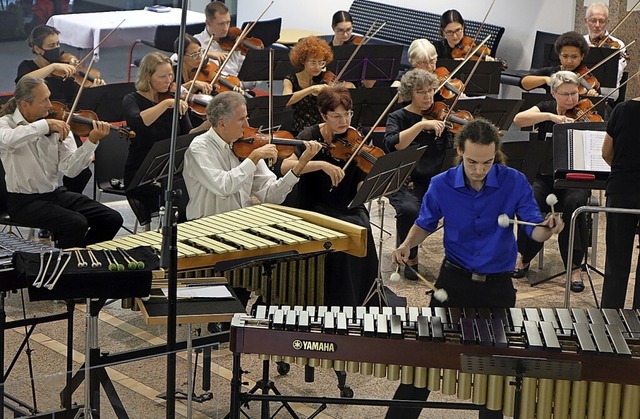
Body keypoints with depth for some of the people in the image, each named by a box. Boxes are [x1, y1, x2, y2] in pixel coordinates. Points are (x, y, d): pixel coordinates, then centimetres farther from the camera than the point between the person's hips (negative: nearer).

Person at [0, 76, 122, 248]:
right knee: (76, 223, -28)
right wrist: (45, 125, -36)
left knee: (112, 220, -5)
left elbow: (70, 169, -9)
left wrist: (92, 141, -22)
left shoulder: (56, 126, 1)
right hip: (23, 201, -5)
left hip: (56, 193, 6)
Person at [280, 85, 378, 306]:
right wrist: (321, 165, -33)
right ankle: (335, 304, -12)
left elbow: (362, 188, -4)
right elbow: (285, 167, -22)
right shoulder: (311, 136, -5)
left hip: (349, 209, 3)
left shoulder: (355, 140, 2)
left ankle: (360, 302, -9)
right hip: (316, 209, -2)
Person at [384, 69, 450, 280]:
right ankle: (410, 259, -9)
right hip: (406, 183, -2)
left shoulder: (439, 118, 9)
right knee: (409, 210, -34)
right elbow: (393, 145, -20)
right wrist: (422, 124, -28)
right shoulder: (398, 118, 2)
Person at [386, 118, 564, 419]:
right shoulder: (441, 185, -11)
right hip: (454, 280, 0)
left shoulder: (515, 183, -14)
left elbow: (534, 229, -9)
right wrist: (408, 244, -13)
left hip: (498, 284, 0)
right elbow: (425, 224, 6)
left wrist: (548, 229, -32)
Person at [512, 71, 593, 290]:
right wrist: (551, 116, -27)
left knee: (573, 204, -33)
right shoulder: (546, 108, 4)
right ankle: (524, 256, -4)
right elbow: (518, 119, -16)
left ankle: (574, 267, -22)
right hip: (545, 175, 1)